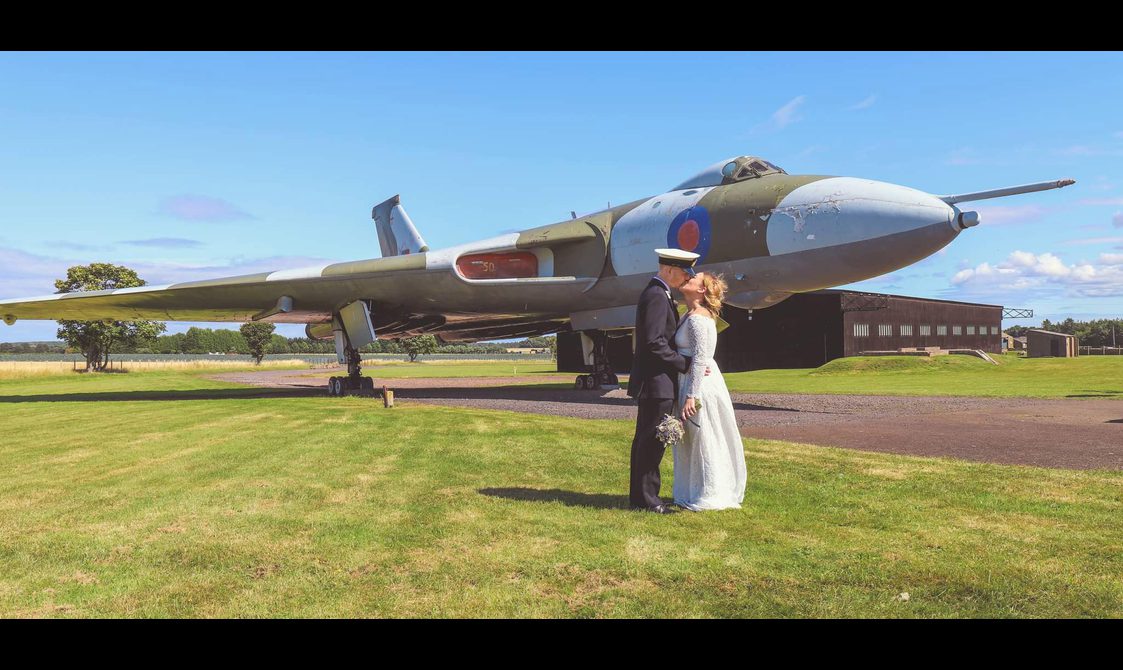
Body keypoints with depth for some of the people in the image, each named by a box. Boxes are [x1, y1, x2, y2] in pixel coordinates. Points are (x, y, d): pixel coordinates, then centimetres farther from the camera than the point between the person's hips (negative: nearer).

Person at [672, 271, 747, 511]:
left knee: (703, 441, 1)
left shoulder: (697, 319, -18)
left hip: (700, 384, -10)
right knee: (692, 441, 17)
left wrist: (691, 396, -22)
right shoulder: (692, 315, 13)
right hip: (692, 382, 10)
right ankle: (694, 492, 28)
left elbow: (700, 360, -21)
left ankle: (709, 497, 12)